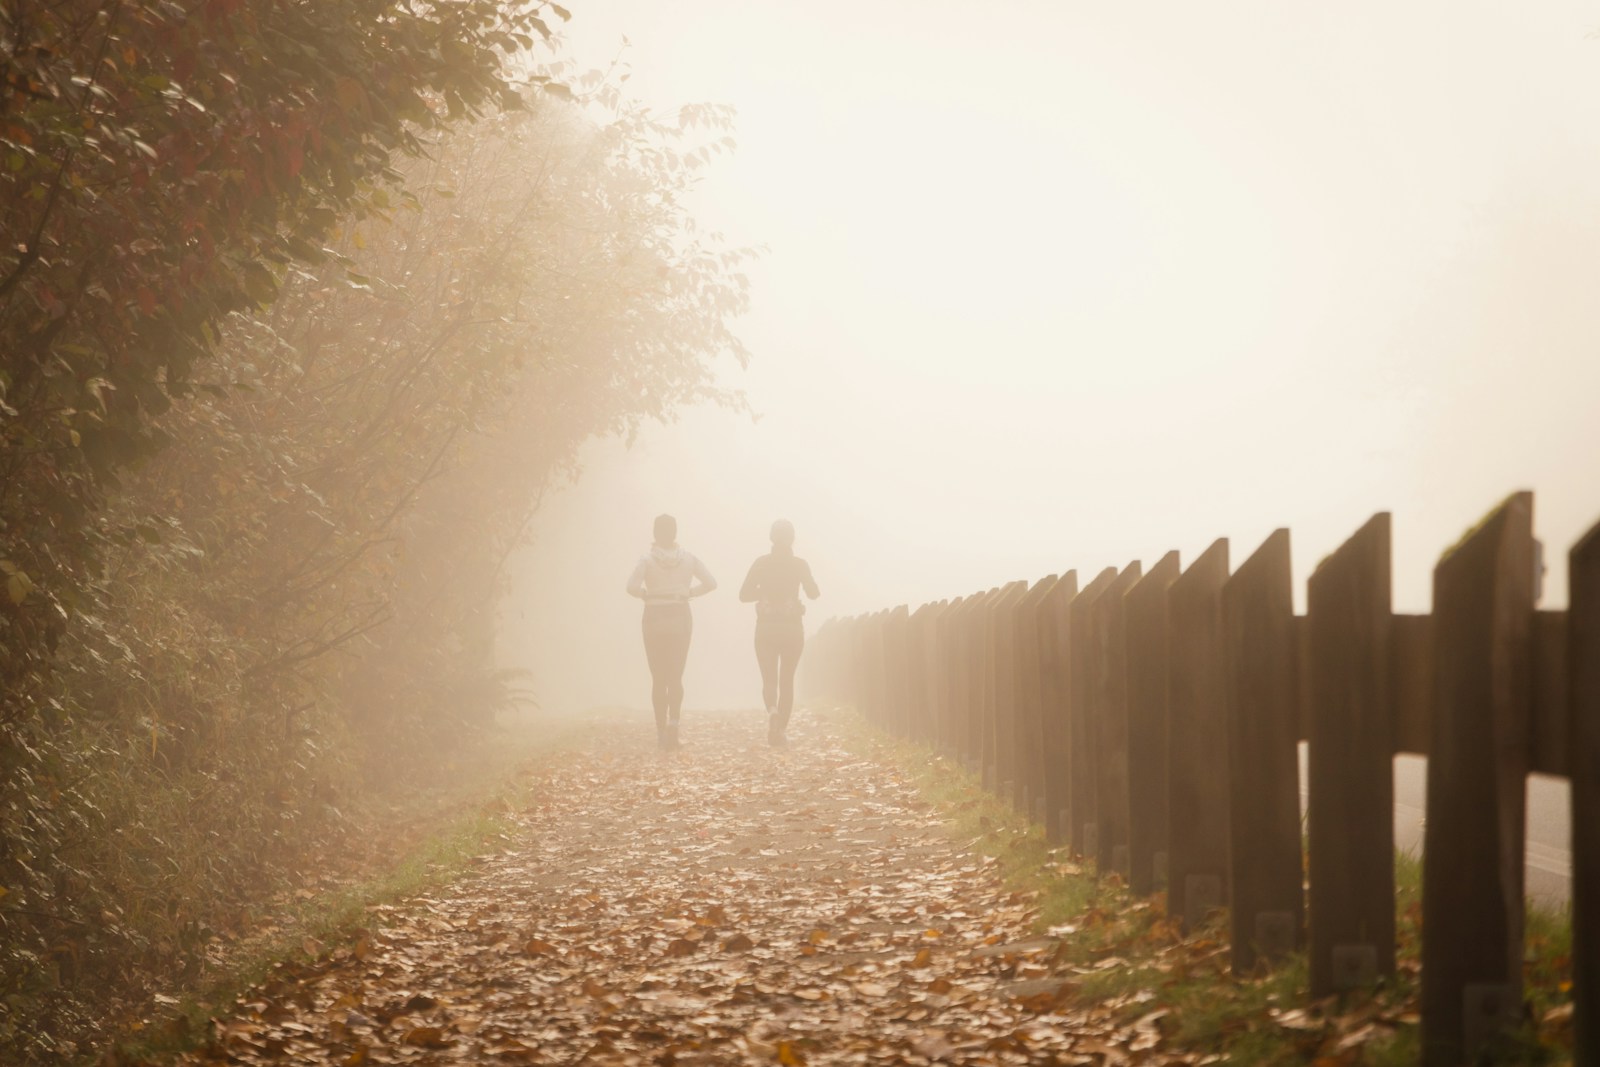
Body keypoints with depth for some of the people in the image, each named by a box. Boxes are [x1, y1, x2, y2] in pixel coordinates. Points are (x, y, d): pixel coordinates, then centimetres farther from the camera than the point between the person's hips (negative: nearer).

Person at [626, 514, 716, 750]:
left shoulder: (648, 559, -8)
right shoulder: (688, 558, 0)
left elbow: (632, 587, -20)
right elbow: (710, 582, -5)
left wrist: (646, 594, -1)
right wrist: (689, 592, 7)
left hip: (655, 618, -1)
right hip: (681, 618, 2)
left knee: (659, 678, 9)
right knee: (675, 676, 5)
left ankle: (662, 731, 11)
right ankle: (673, 722, -20)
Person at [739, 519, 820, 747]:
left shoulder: (761, 563, -5)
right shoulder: (799, 564, -5)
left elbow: (744, 595, -7)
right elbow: (813, 593, 6)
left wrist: (766, 591, 8)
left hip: (767, 627, 0)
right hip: (792, 626, 0)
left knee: (769, 678, 8)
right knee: (787, 679, 11)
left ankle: (772, 710, -24)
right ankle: (779, 732, 8)